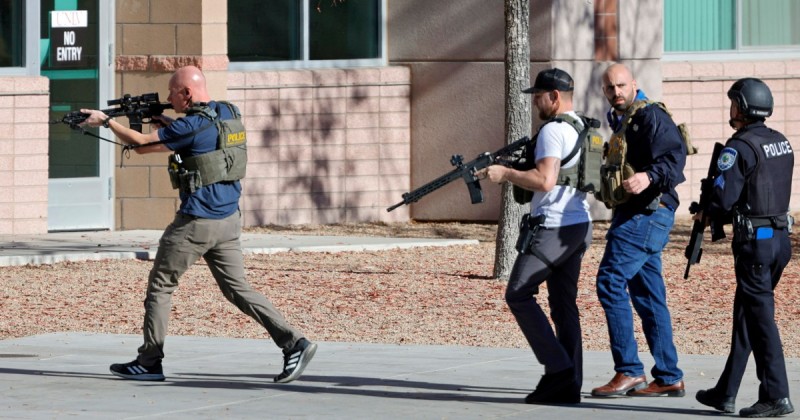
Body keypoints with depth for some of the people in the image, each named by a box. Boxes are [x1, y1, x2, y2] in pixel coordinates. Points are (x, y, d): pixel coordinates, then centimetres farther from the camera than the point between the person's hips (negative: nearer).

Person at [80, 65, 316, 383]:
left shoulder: (192, 124, -16)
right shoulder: (230, 113, 8)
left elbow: (142, 144, -10)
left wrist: (106, 121, 1)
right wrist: (167, 123, 15)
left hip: (196, 223, -8)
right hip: (229, 219, 8)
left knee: (160, 286, 7)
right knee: (237, 288, 9)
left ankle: (149, 363, 11)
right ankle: (293, 342, -4)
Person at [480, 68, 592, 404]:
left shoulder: (553, 130, -14)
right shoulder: (583, 128, 16)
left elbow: (545, 180, -24)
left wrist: (505, 173, -13)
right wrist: (511, 172, 17)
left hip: (553, 227, -9)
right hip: (579, 226, 9)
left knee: (518, 295, -2)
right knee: (563, 303, 9)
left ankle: (557, 367, -8)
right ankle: (569, 385, 6)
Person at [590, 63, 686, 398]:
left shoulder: (650, 117, -11)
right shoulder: (621, 122, 19)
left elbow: (674, 155, -23)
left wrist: (649, 176, -39)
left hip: (646, 212, -10)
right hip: (634, 214, 10)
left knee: (611, 281, -15)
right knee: (648, 296, 10)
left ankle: (629, 370, -13)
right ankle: (668, 377, 13)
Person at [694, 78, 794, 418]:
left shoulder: (740, 148, -16)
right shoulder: (782, 143, 10)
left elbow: (723, 198, -20)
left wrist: (705, 213, 2)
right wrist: (722, 212, 17)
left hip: (754, 240, -8)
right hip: (780, 236, 8)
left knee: (760, 315, -4)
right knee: (745, 313, 15)